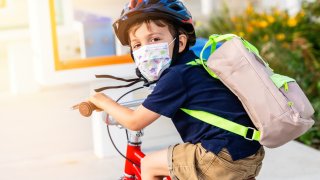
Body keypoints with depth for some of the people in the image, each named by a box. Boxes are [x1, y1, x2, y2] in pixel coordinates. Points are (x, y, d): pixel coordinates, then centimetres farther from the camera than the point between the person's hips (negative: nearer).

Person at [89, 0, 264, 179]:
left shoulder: (176, 76, -11)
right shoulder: (195, 65, 14)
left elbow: (134, 122, -4)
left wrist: (102, 101, 11)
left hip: (224, 158, -9)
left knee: (149, 164, 7)